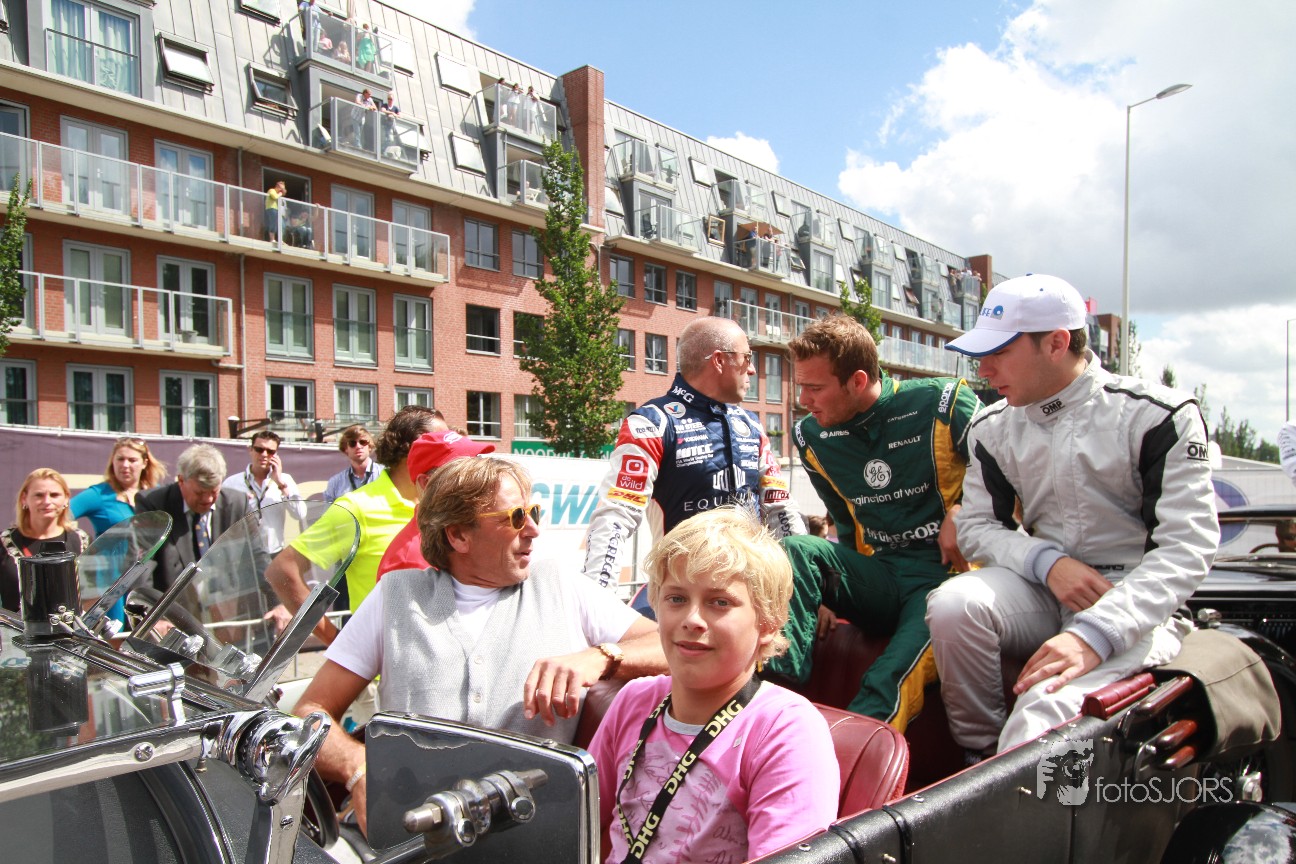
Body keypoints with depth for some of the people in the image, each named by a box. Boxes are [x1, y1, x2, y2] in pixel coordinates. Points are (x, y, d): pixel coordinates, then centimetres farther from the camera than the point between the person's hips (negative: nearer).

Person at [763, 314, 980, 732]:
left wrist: (963, 513, -15)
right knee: (794, 551, -24)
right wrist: (831, 587, 10)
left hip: (945, 572, -5)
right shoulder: (811, 438, 7)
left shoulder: (943, 404, -9)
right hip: (877, 576, 5)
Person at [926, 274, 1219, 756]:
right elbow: (976, 527, 7)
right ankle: (978, 765, -10)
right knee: (951, 605, -27)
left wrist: (1094, 634, -28)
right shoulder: (993, 429, 5)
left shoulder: (1156, 415, -10)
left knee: (1042, 717, -32)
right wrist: (1047, 562, -15)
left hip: (1133, 606, -4)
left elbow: (1187, 548, -15)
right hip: (1042, 591, 5)